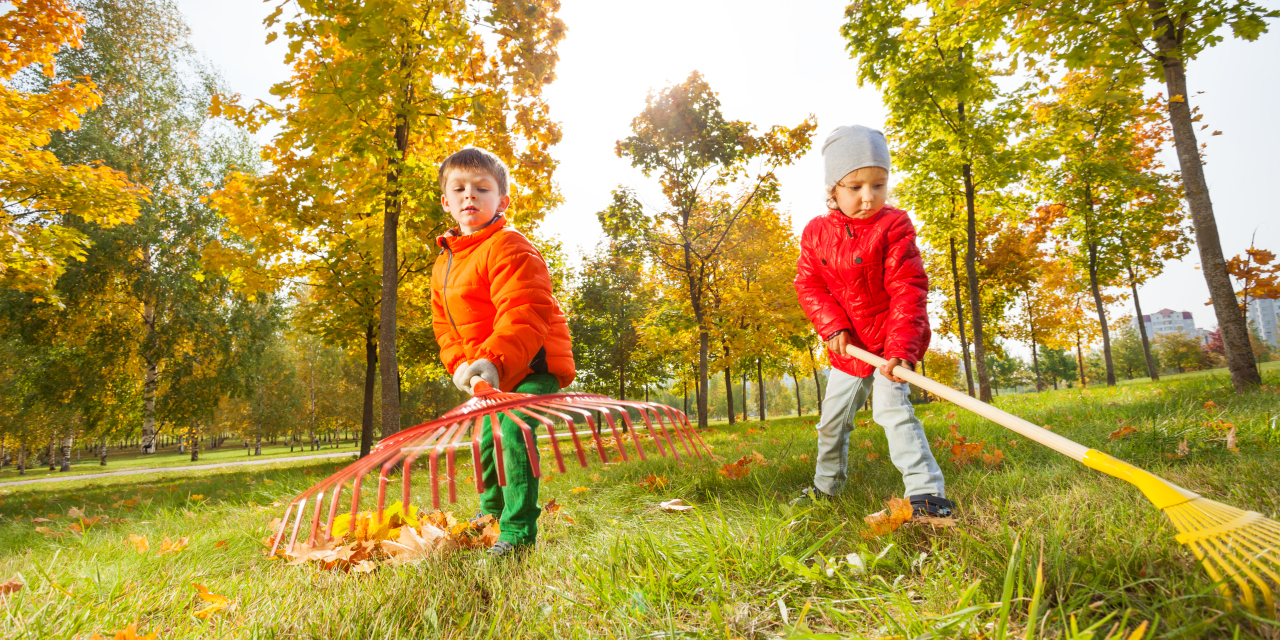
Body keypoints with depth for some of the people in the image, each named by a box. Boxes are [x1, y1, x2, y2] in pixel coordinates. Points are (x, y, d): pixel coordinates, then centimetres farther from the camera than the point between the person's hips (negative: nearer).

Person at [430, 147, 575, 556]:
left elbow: (526, 312, -30)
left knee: (513, 431, -23)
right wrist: (461, 365, -3)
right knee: (487, 438, 19)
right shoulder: (443, 266, 11)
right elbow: (444, 325, 14)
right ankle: (491, 511, 44)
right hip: (495, 376, 9)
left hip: (533, 364, -9)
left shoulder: (509, 247, -18)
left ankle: (518, 530, -12)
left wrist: (493, 360, -39)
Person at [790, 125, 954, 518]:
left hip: (890, 341, -4)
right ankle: (826, 485, 36)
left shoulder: (894, 227, -15)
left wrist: (902, 348, -32)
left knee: (891, 407, -23)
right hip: (847, 347, 5)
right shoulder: (816, 232, -4)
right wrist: (833, 326, -17)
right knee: (832, 419, 15)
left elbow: (908, 291, -21)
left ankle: (926, 493, -16)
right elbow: (808, 285, -3)